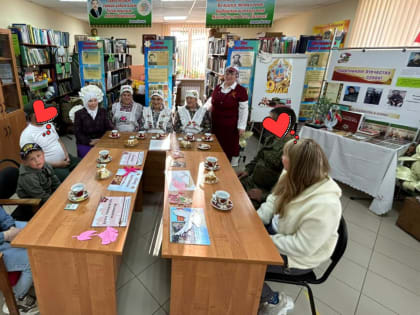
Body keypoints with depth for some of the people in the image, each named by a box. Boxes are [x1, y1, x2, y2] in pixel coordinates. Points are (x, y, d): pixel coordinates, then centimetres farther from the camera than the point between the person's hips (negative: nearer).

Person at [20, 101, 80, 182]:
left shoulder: (49, 124, 12)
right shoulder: (27, 134, -11)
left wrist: (66, 155, 0)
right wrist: (57, 165, -18)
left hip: (65, 159, 8)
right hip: (51, 167, -8)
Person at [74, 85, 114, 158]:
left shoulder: (103, 111, 13)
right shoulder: (79, 114, 4)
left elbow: (108, 127, 6)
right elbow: (78, 133, -1)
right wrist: (89, 141, -15)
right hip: (85, 144, -2)